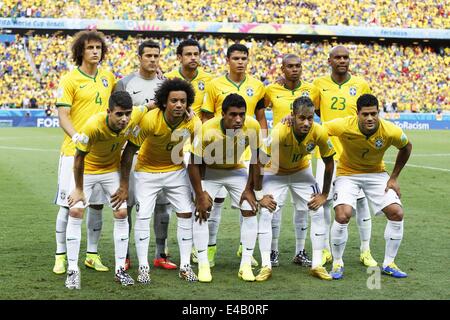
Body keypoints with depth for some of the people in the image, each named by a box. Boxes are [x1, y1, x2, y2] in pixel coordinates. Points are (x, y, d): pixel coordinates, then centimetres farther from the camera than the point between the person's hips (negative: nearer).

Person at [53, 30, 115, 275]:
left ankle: (92, 254, 20)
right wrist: (77, 136, -27)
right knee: (68, 204, -3)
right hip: (74, 151, -5)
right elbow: (62, 115, -10)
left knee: (97, 203, 9)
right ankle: (61, 255, 8)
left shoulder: (108, 77, 11)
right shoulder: (70, 80, -5)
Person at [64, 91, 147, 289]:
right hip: (86, 170, -3)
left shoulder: (136, 117, -27)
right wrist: (79, 189, -15)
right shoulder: (93, 125, -35)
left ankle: (120, 269, 8)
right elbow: (79, 156, -21)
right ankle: (72, 270, -3)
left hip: (112, 170, 3)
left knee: (121, 213, -3)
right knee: (75, 212, -12)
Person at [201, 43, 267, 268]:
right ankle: (210, 247, 12)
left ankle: (245, 247, 17)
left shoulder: (257, 86, 7)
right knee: (215, 200, 0)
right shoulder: (215, 85, 0)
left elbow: (261, 119, 14)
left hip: (248, 153, 2)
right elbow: (206, 119, 3)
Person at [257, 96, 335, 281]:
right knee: (265, 213, -15)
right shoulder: (280, 132, -36)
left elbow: (329, 163, -11)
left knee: (318, 212, -5)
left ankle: (317, 265, 5)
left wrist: (324, 194, -8)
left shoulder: (319, 133, -27)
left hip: (301, 171, 3)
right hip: (275, 172, -2)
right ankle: (266, 266, -7)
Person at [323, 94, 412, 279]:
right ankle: (337, 263, 0)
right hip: (347, 173, -2)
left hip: (376, 173, 3)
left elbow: (406, 147, -1)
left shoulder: (391, 131, -22)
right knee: (343, 215, -22)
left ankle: (388, 264, 10)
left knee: (396, 213, -9)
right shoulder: (344, 126, -28)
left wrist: (394, 178, -1)